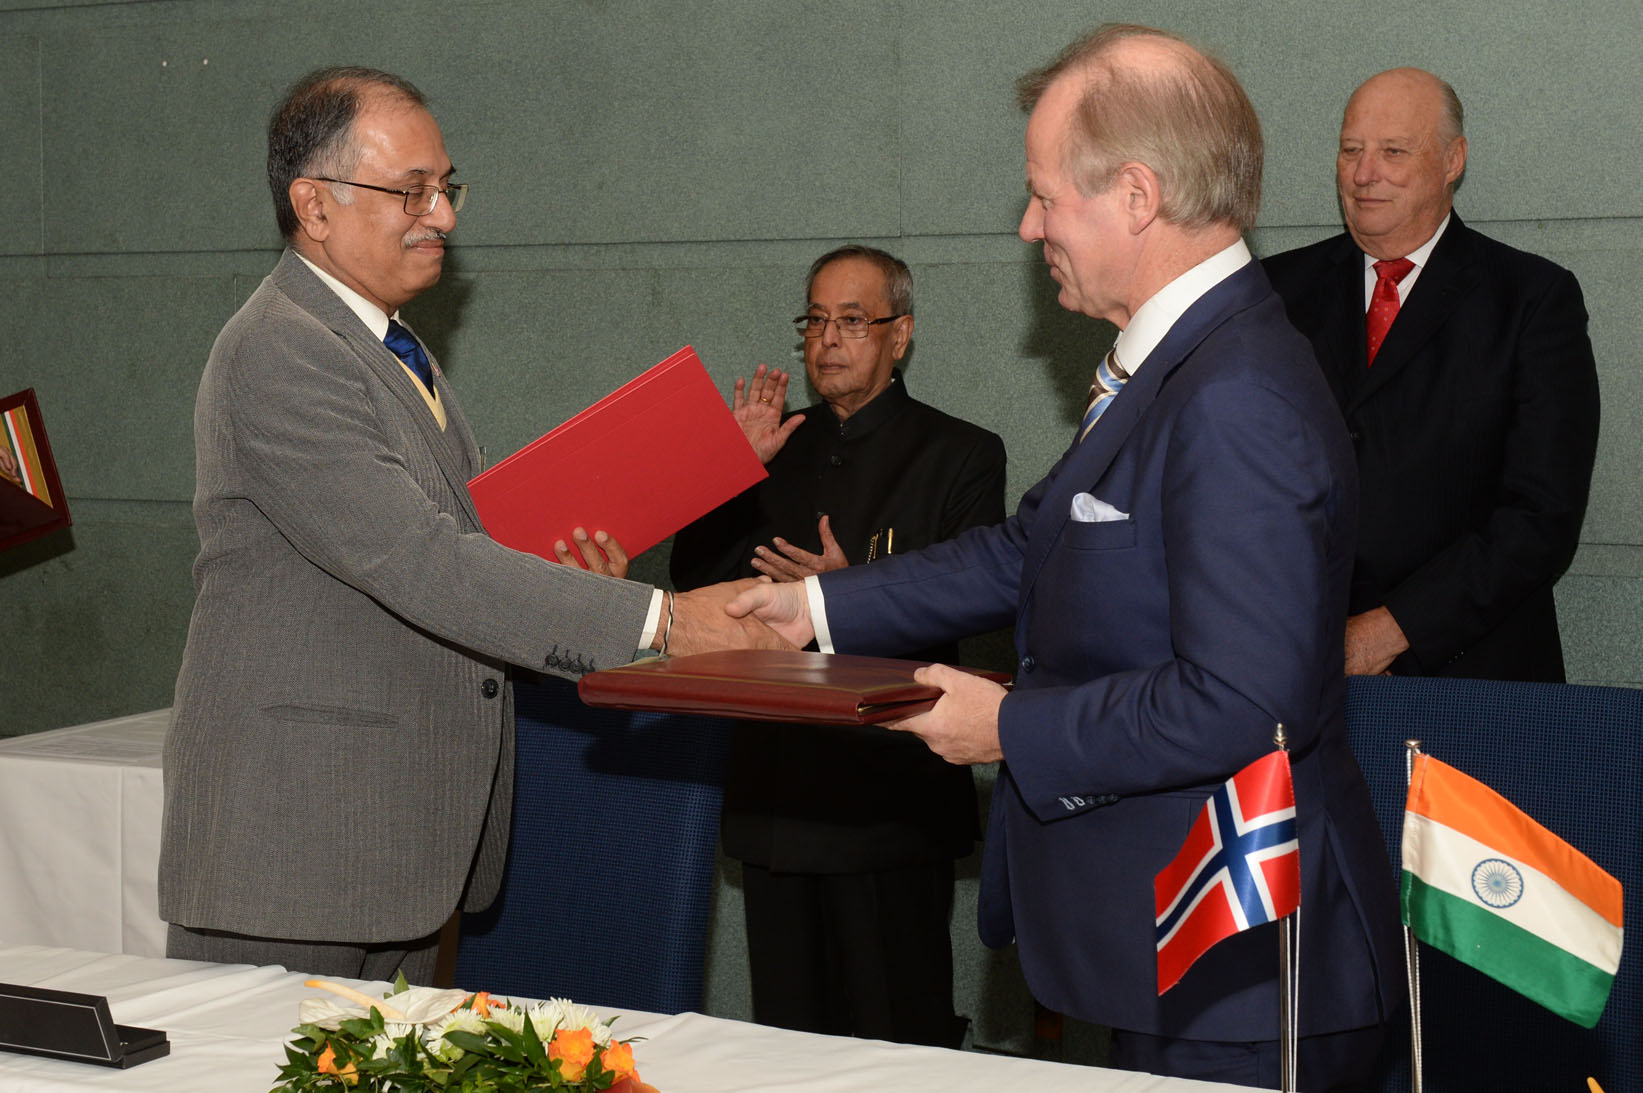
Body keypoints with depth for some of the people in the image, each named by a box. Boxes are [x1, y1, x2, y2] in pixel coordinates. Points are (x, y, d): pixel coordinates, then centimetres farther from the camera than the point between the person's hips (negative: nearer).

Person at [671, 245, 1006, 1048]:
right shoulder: (775, 447, 14)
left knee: (898, 1038, -2)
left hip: (894, 802, -4)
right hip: (775, 797, 5)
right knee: (788, 1034, 11)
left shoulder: (961, 456, 2)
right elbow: (695, 585, 8)